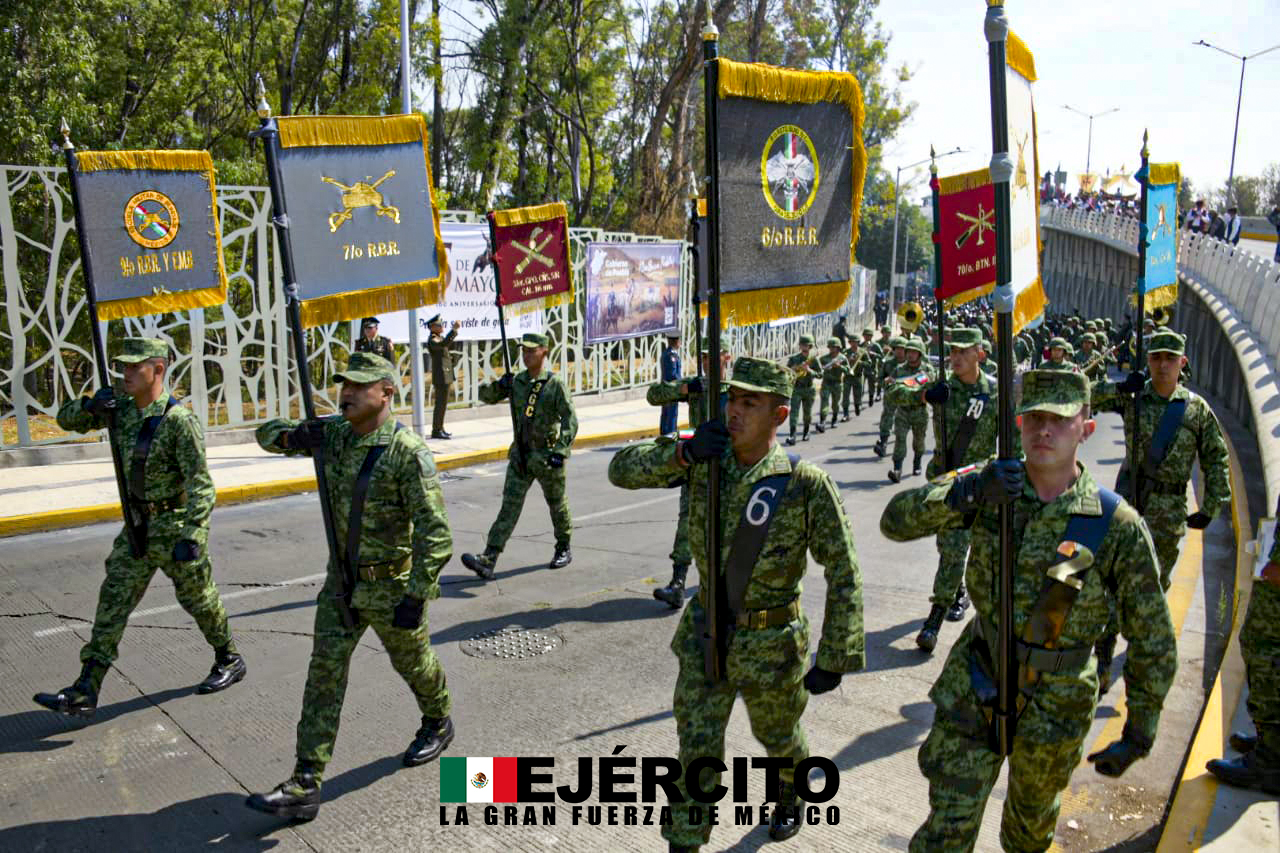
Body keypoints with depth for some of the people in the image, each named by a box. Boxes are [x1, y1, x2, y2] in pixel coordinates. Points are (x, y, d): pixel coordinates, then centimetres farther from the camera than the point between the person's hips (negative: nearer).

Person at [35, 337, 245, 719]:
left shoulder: (179, 419, -22)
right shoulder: (122, 406, 0)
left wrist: (192, 536, -30)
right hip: (138, 524, 7)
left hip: (176, 525, -7)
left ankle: (230, 661, 31)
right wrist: (90, 405, -11)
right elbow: (67, 419, 12)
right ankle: (84, 691, 5)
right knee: (113, 600, 3)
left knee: (199, 598, 9)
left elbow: (201, 484, -24)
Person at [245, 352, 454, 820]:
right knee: (324, 673, 0)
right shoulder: (334, 434, -2)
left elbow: (434, 531, -25)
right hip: (342, 579, 6)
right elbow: (267, 434, 10)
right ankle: (304, 787, 2)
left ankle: (437, 724, 46)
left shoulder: (408, 452, -23)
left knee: (413, 662, 16)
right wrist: (292, 435, -14)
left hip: (392, 584, -6)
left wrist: (417, 596, -26)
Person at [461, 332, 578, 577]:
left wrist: (560, 451, -23)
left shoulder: (555, 384, -10)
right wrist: (498, 385, -8)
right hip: (520, 454, 4)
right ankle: (488, 560, -13)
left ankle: (564, 549, 36)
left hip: (547, 456, -4)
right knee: (509, 505, -5)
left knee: (557, 504, 14)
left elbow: (570, 420, -14)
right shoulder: (516, 381, 5)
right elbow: (486, 397, 14)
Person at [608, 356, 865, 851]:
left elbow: (843, 573, -15)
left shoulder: (806, 484, -20)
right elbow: (622, 471, -10)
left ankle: (789, 794, 57)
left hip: (771, 643, -2)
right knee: (696, 747, 5)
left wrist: (835, 658, -14)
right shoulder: (705, 460, -9)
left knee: (777, 735, 24)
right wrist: (681, 452, -27)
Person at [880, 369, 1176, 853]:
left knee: (1032, 814, 27)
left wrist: (1140, 732, -5)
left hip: (1054, 705, 0)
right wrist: (965, 493, -34)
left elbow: (1153, 639, -8)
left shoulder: (1118, 525, -17)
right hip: (973, 690, 1)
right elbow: (895, 522, -17)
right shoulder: (989, 487, -11)